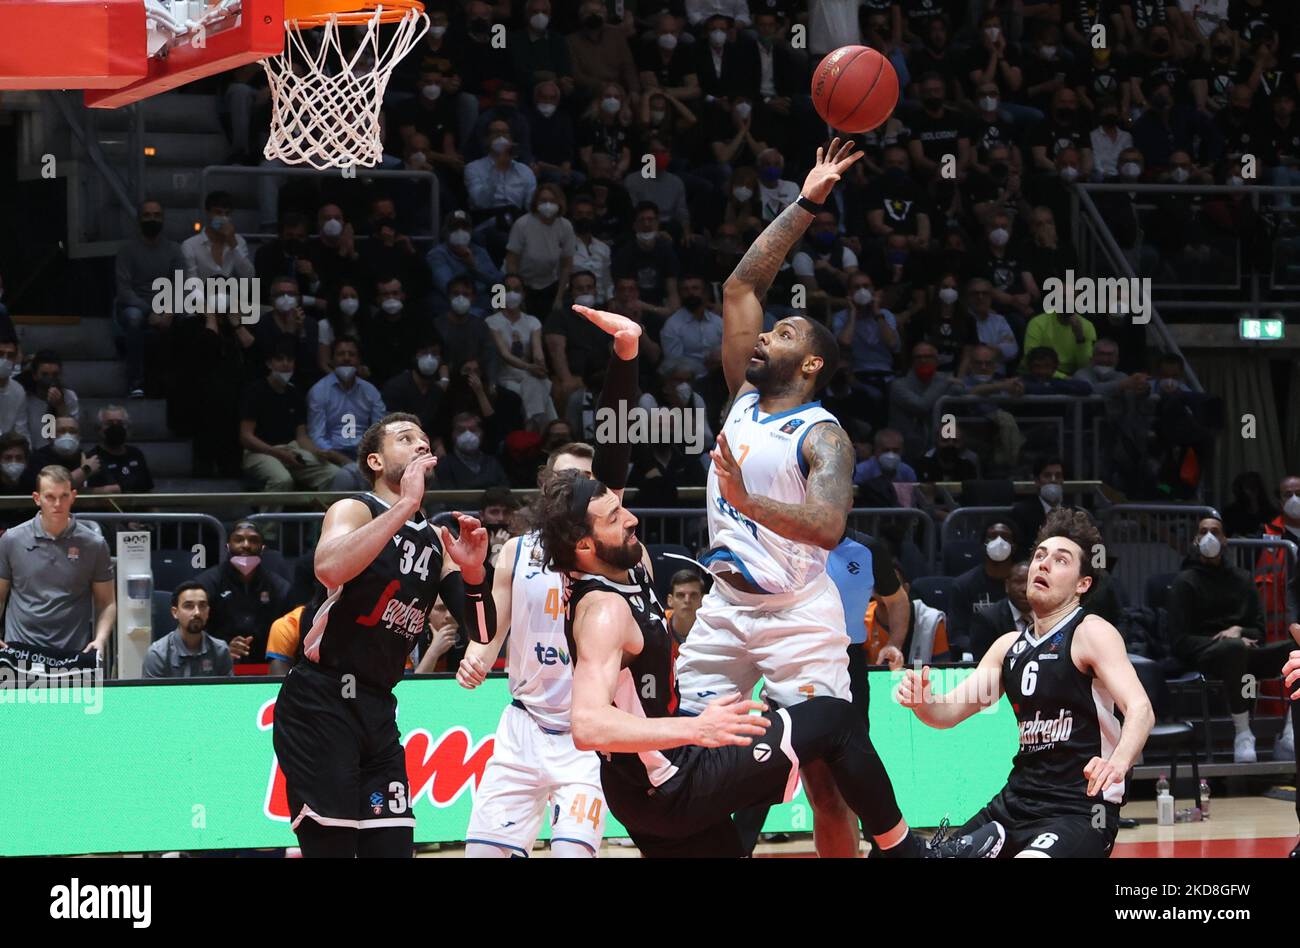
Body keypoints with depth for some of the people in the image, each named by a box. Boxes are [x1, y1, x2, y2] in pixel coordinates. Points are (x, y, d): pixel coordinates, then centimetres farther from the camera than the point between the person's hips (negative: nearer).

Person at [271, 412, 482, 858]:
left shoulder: (436, 541, 16)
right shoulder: (354, 510, -6)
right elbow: (330, 569, -29)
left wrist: (473, 571, -7)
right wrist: (405, 506, -25)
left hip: (376, 710, 8)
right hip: (320, 705, -8)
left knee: (392, 846, 4)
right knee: (330, 846, -12)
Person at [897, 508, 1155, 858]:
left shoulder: (1092, 633, -9)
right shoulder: (1009, 646, 13)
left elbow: (1140, 710, -23)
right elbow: (949, 712, 15)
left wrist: (1118, 763, -44)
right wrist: (921, 701, -9)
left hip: (1080, 808, -8)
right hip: (1018, 801, 8)